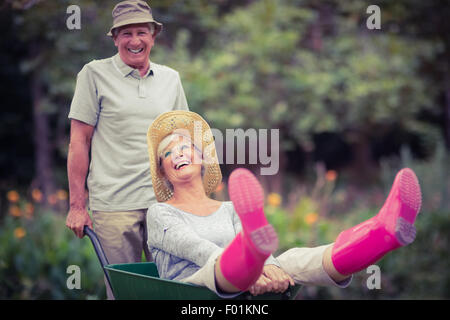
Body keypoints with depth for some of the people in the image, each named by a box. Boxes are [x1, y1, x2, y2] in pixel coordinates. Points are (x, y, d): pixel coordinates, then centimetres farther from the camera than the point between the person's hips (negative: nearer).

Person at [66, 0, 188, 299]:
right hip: (114, 204, -3)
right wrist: (77, 205, -4)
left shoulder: (170, 78, 13)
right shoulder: (95, 74, 1)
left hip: (164, 202, 4)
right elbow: (79, 142, 0)